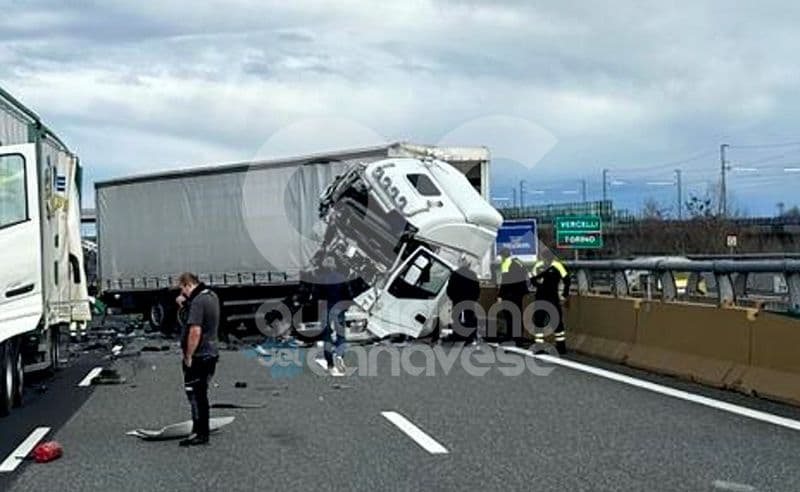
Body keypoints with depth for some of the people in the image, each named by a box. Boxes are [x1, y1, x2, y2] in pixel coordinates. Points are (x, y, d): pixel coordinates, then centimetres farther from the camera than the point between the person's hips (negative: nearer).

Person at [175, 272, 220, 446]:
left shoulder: (198, 301, -20)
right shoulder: (212, 296, 10)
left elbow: (195, 331, -26)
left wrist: (188, 356, -19)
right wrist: (184, 303, 5)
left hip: (198, 356, -9)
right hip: (211, 353, 9)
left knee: (195, 395, -1)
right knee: (201, 395, 18)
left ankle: (200, 434, 3)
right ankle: (203, 431, 26)